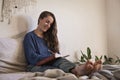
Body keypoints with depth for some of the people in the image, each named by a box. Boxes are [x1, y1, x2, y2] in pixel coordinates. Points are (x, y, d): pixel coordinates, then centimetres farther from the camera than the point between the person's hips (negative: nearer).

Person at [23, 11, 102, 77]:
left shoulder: (49, 36, 25)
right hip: (36, 67, -4)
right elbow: (33, 59, -7)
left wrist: (57, 56, -11)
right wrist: (53, 57, -14)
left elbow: (58, 56, 14)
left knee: (60, 60, -32)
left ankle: (78, 69, -61)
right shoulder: (29, 36, 6)